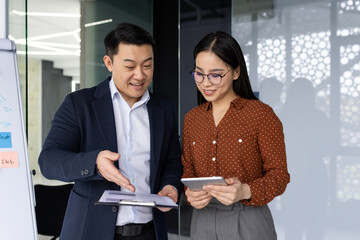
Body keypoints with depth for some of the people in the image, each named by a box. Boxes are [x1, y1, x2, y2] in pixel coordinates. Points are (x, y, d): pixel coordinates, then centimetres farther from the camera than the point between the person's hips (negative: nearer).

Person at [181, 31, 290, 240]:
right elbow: (188, 169, 11)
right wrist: (189, 193, -9)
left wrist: (246, 191, -25)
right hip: (202, 220, 4)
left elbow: (279, 174, -8)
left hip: (248, 222, -4)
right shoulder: (191, 118, 5)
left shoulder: (261, 114, -9)